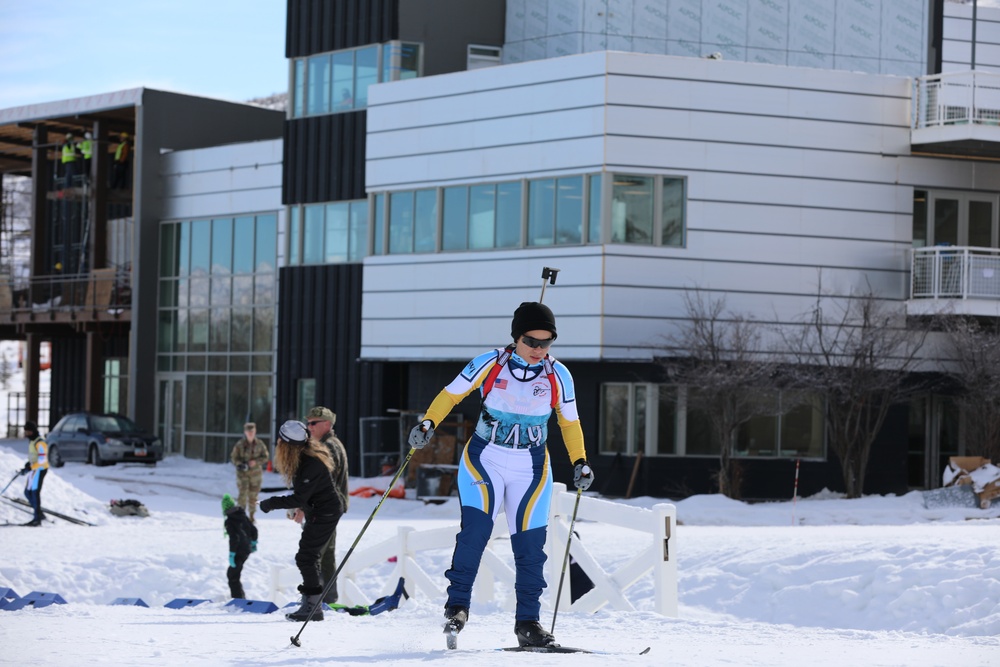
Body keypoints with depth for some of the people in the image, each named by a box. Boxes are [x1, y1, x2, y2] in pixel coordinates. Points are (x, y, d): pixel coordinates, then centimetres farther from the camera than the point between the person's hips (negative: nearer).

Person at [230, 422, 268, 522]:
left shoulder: (259, 444, 0)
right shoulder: (240, 444, -5)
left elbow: (265, 457, 4)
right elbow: (233, 457, 0)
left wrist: (256, 462, -14)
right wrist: (240, 464, -19)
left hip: (256, 473, 2)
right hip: (243, 473, -2)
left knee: (253, 495, 7)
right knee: (243, 494, -12)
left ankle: (251, 515, 21)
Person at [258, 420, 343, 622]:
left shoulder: (311, 465, -27)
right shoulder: (303, 458, 3)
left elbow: (299, 499, -25)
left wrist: (271, 503, -18)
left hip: (324, 514, -10)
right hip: (317, 513, 10)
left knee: (306, 557, -11)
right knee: (309, 557, 14)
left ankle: (313, 606, -9)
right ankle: (311, 604, 20)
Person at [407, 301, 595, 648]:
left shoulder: (557, 375, -2)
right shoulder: (489, 364, -9)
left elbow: (570, 422, 9)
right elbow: (451, 394, -3)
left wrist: (580, 461, 0)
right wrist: (428, 423, -17)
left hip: (530, 469, 2)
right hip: (484, 460, -2)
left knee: (530, 544, 0)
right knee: (475, 528, -21)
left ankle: (527, 622, 10)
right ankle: (457, 604, -11)